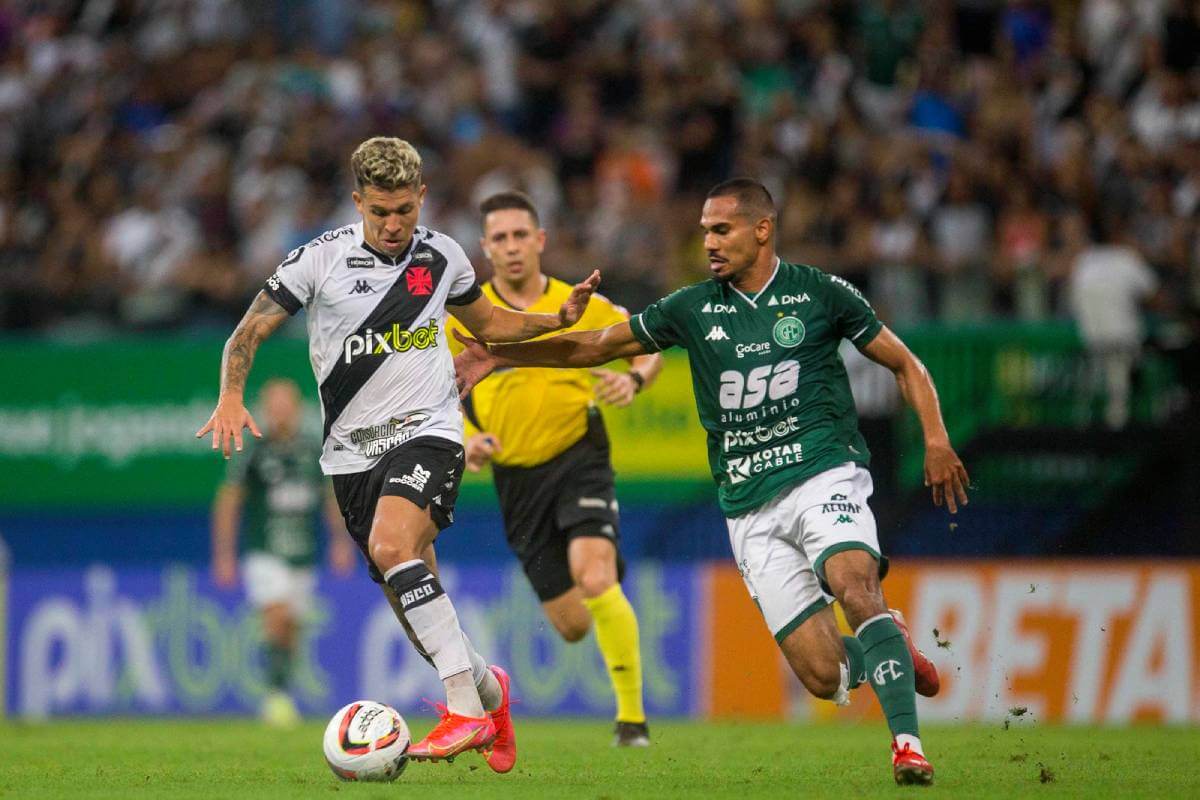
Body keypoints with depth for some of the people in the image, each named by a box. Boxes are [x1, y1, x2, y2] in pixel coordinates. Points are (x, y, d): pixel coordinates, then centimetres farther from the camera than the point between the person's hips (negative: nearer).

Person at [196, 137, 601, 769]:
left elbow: (487, 323, 20)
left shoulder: (441, 255, 3)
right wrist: (231, 398, -22)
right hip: (353, 450, 2)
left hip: (426, 432, -2)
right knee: (413, 602, 4)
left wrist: (560, 318, 5)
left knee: (392, 546, -30)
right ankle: (488, 689, 34)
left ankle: (465, 708, -33)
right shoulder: (320, 259, -5)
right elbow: (249, 333, -3)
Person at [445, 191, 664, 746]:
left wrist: (634, 378, -14)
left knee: (595, 580, -27)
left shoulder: (581, 305, -1)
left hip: (579, 456, -2)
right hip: (516, 477, 2)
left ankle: (633, 716, -14)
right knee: (571, 626, 2)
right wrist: (465, 440, -10)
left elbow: (649, 347, 8)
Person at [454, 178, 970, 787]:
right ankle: (890, 648, 27)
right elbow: (594, 346, 16)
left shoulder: (820, 295, 3)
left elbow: (904, 365, 11)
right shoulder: (693, 309, 10)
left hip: (823, 473, -2)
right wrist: (501, 356, 9)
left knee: (854, 591, -33)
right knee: (823, 676, -7)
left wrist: (935, 439, -3)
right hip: (751, 507, 3)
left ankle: (907, 744, -29)